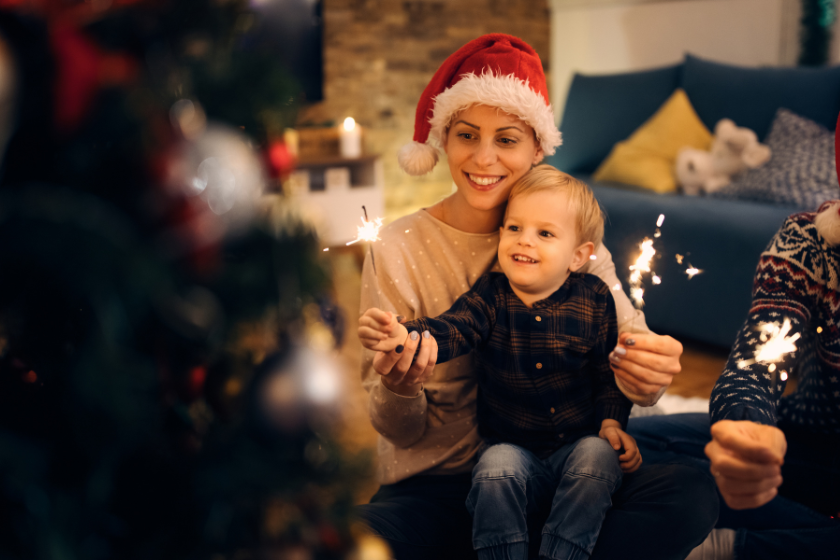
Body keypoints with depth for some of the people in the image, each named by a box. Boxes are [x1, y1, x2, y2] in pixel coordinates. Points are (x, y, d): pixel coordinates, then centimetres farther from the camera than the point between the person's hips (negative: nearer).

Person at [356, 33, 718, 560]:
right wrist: (398, 393, -30)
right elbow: (401, 432, -5)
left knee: (693, 495, -24)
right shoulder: (398, 250, -6)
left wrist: (647, 375, -33)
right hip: (437, 486, -2)